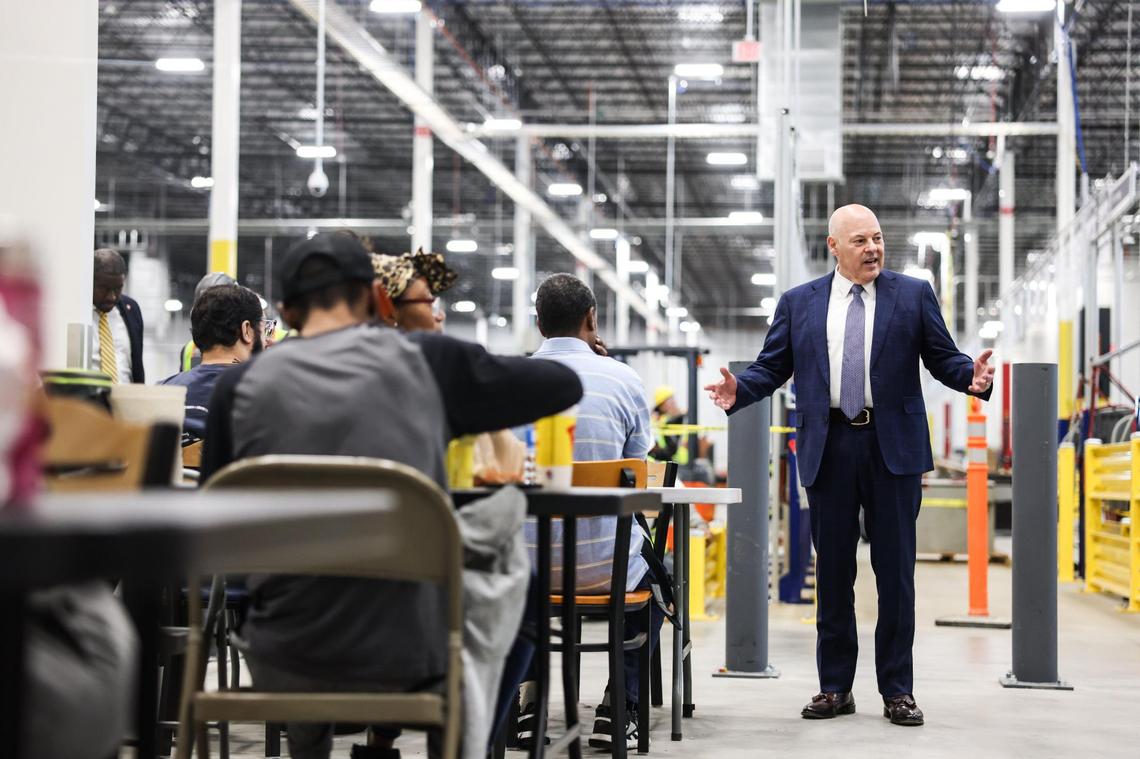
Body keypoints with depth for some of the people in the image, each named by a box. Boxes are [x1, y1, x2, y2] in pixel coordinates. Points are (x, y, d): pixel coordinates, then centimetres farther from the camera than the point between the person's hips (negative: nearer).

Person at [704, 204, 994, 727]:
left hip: (893, 448, -1)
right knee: (832, 572, 7)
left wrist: (971, 376, -17)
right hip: (829, 448, 1)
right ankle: (834, 687, 16)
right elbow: (771, 367, 9)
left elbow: (943, 358, 4)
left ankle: (897, 690, 9)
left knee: (895, 571, 2)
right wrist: (738, 390, -11)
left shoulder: (913, 296, 6)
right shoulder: (798, 303, 9)